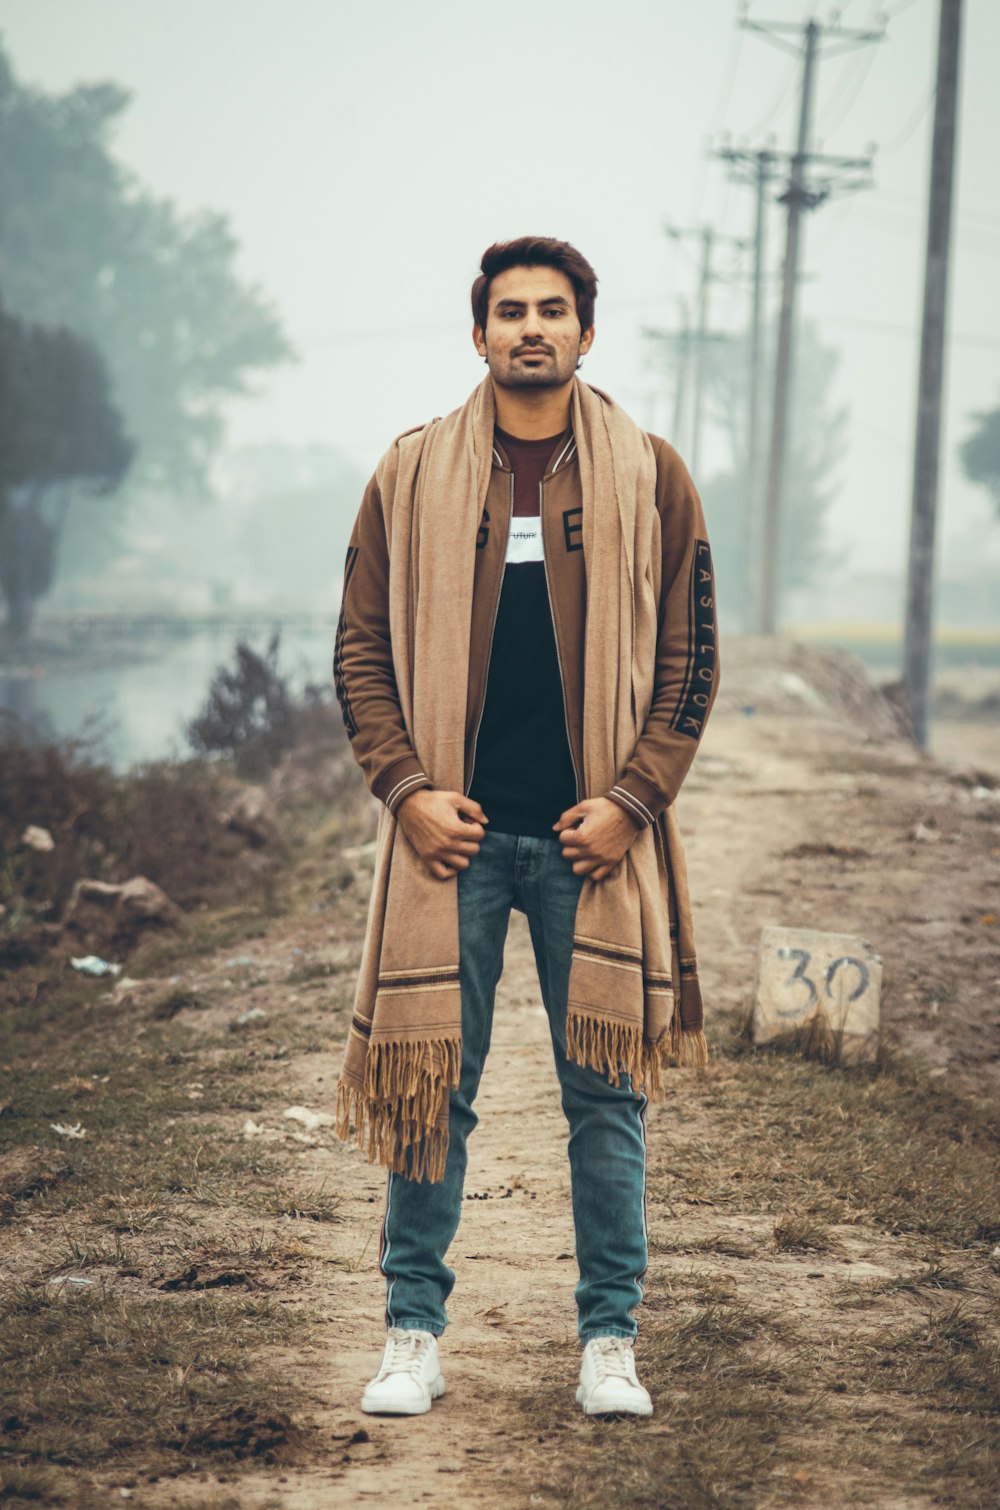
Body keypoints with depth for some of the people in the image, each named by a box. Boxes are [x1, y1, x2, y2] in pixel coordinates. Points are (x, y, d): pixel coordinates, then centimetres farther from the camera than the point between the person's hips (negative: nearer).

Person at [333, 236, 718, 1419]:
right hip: (454, 833, 0)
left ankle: (610, 1339, 13)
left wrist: (630, 799, -6)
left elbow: (689, 656, 4)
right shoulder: (412, 475, 5)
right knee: (431, 1086, 3)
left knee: (606, 1091, 3)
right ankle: (413, 1333, 14)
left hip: (592, 836, 0)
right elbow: (362, 647, 6)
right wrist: (406, 788, -6)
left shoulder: (651, 477, 4)